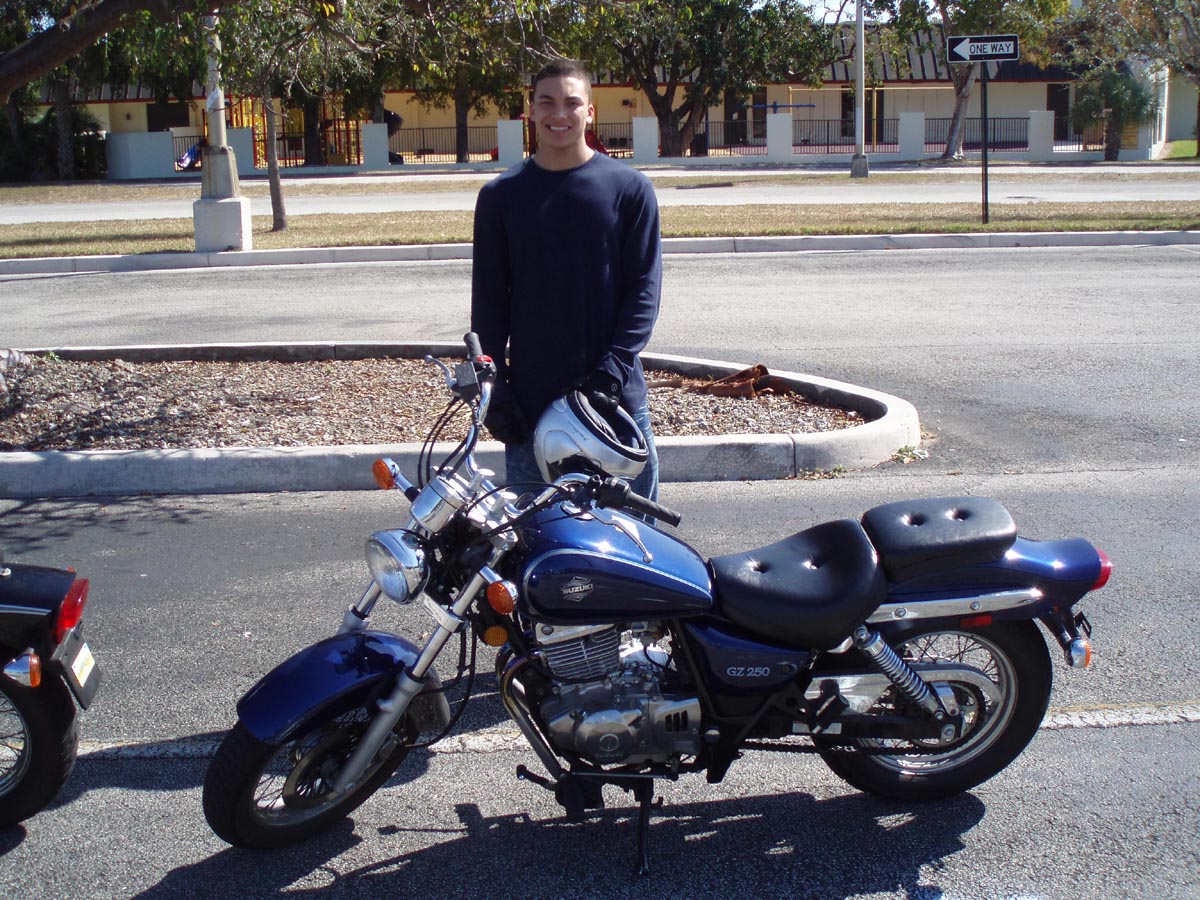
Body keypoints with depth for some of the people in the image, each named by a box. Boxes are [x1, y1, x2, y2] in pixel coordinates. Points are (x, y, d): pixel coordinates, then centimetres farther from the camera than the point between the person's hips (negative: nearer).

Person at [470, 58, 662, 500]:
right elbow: (488, 298, 7)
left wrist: (612, 371, -12)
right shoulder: (500, 195, 6)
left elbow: (644, 286, -1)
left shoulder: (630, 188, 1)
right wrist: (494, 389, -2)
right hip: (529, 400, 1)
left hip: (615, 397, -1)